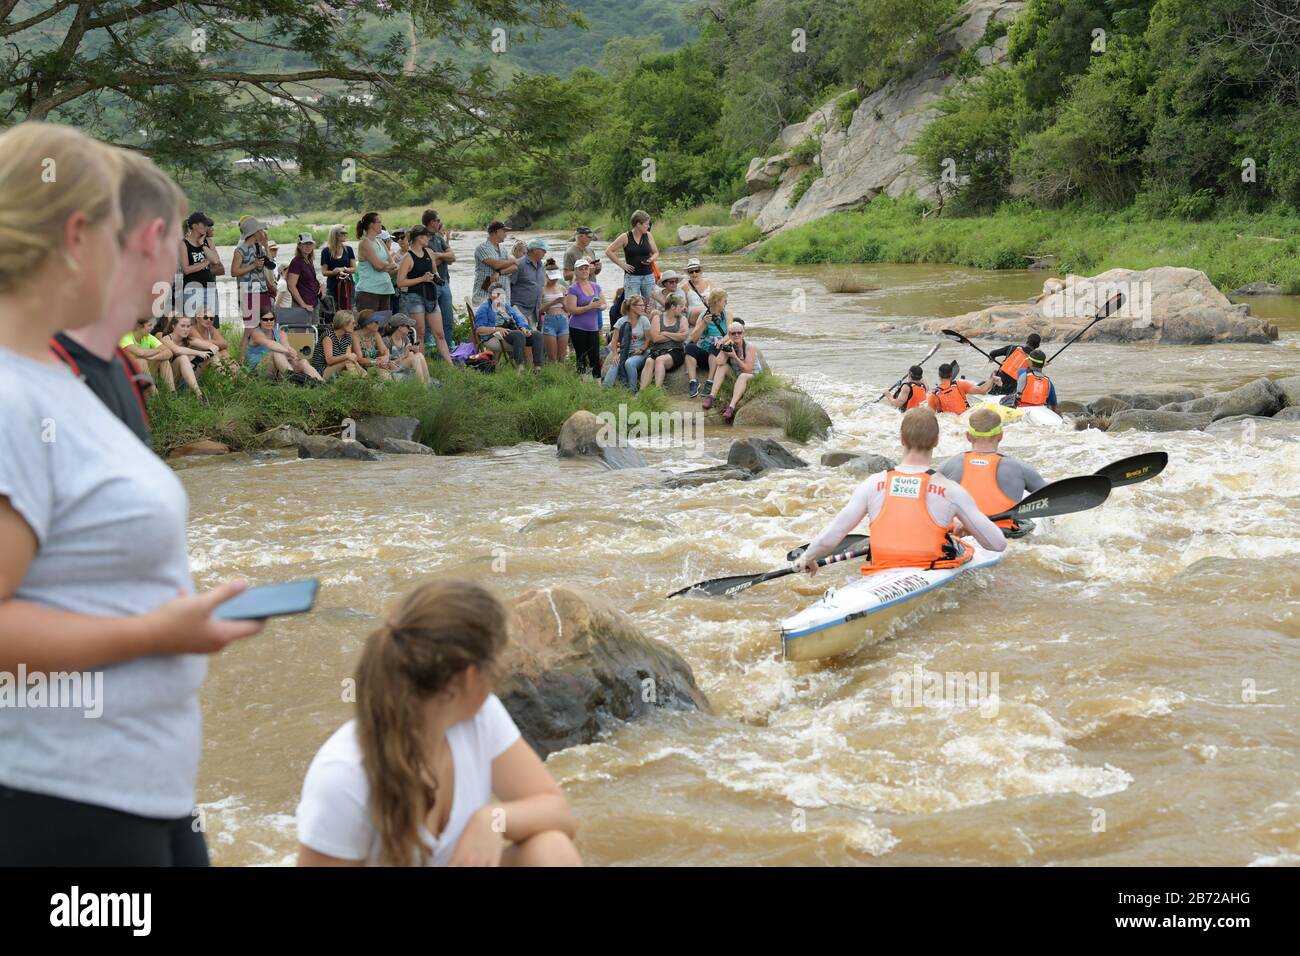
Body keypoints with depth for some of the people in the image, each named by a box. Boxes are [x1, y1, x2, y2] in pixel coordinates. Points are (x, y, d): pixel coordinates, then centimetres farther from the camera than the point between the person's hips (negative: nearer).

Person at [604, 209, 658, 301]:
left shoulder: (648, 236, 6)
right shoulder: (625, 237, -4)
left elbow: (656, 253, 16)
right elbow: (608, 251, -2)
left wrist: (651, 259, -6)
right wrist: (622, 264, -6)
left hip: (648, 275, 4)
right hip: (632, 276, -4)